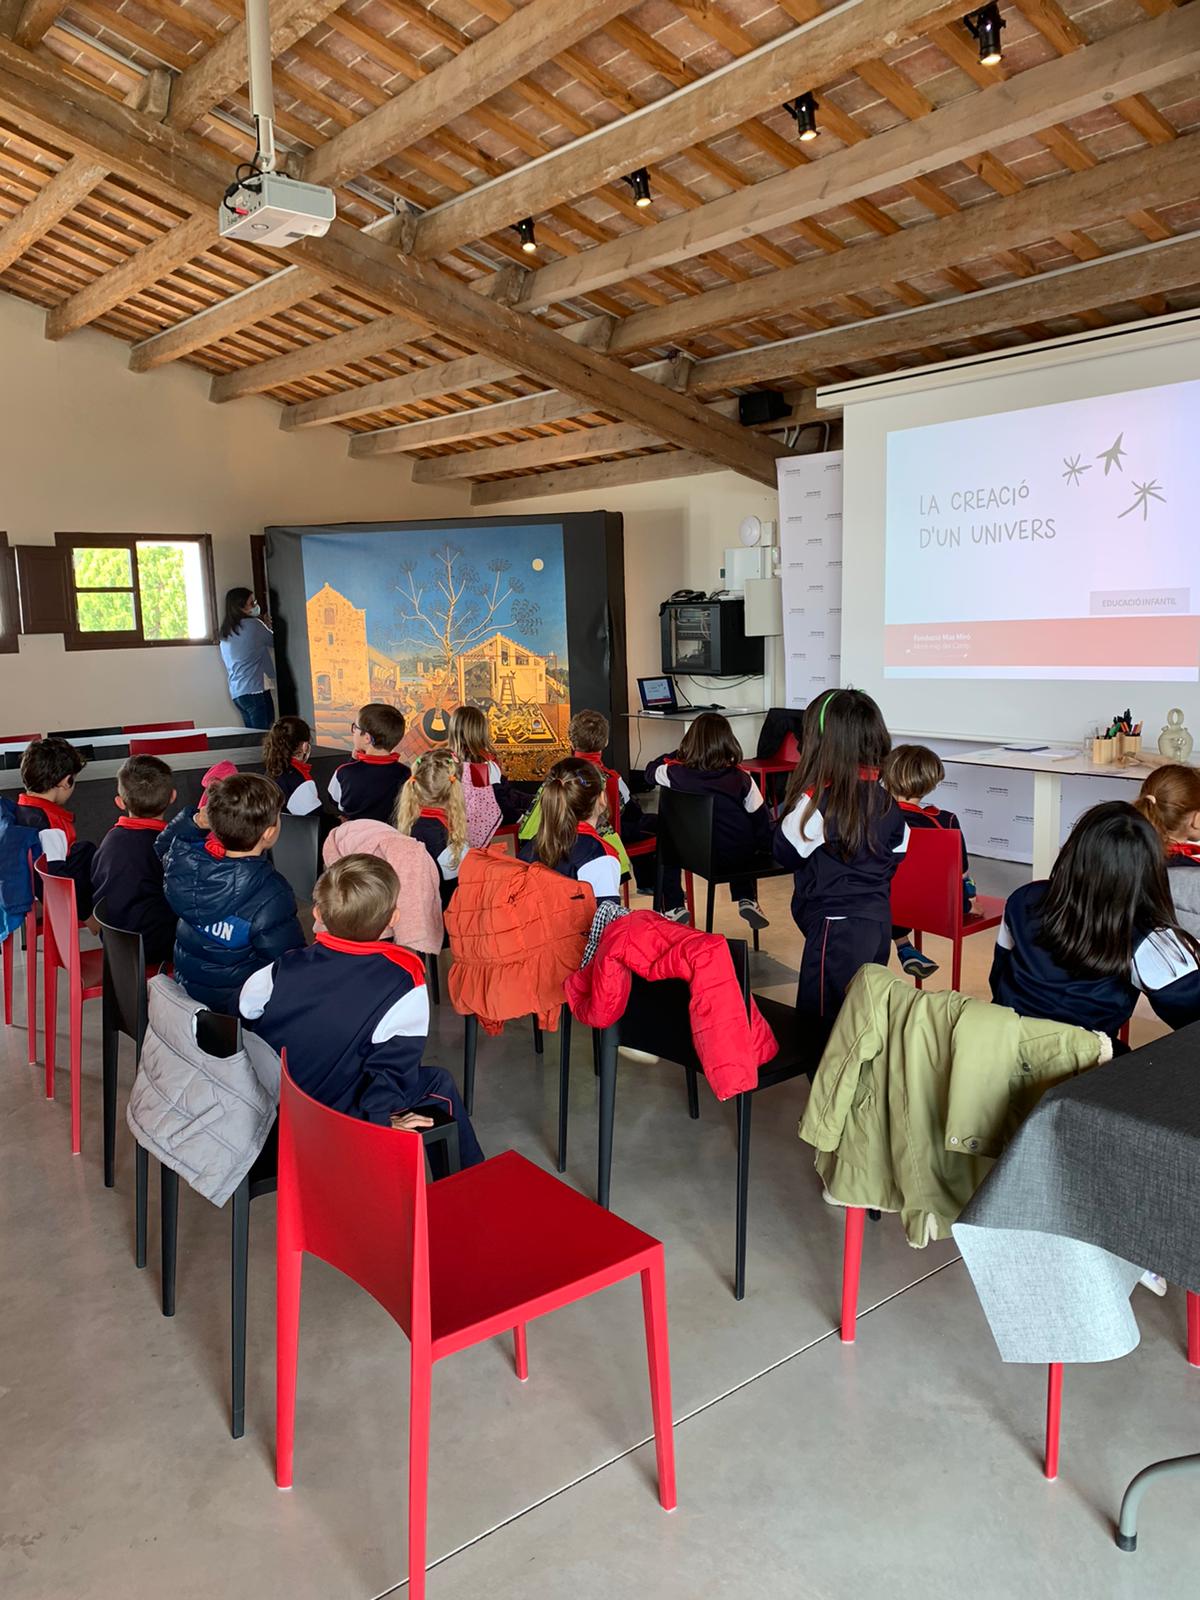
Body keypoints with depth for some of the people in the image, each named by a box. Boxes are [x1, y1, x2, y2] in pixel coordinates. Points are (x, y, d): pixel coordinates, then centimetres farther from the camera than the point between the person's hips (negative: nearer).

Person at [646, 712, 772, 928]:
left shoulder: (676, 773, -13)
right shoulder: (741, 778, -13)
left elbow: (651, 771, 9)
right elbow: (760, 819, -3)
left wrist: (678, 754, 19)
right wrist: (767, 849, 14)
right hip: (737, 859, 1)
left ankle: (674, 908, 25)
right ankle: (747, 901, 29)